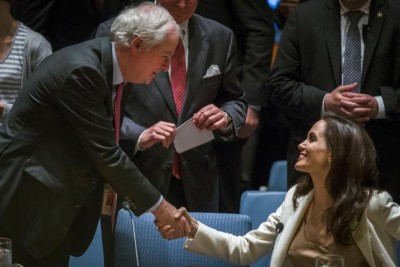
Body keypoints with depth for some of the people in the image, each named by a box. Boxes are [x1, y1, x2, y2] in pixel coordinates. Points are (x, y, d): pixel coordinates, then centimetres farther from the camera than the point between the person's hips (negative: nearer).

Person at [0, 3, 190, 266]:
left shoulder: (109, 66, 5)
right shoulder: (83, 70, -24)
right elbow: (106, 153, -23)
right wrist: (159, 207, -18)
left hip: (60, 197, 9)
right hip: (29, 194, -9)